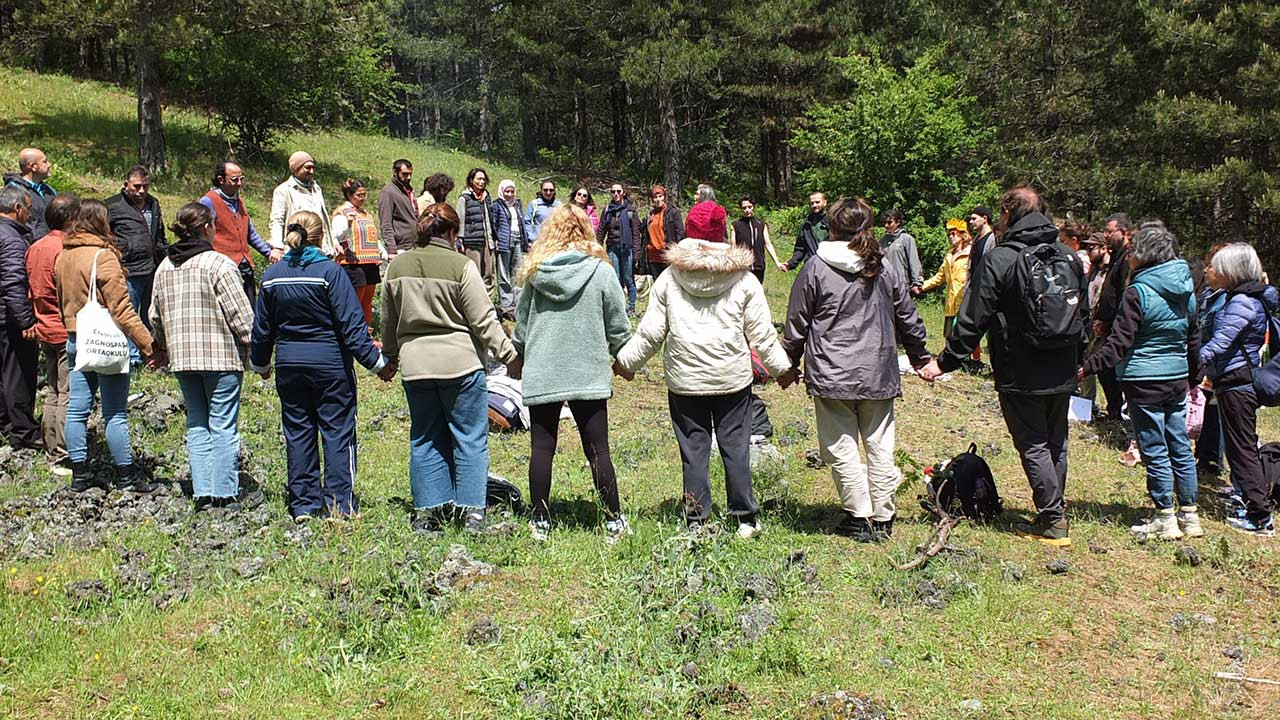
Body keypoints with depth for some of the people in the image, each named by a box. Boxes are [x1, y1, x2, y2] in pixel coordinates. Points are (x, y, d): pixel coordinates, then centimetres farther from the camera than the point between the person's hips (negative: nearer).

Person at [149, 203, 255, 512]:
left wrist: (161, 348, 33)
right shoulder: (219, 264, -11)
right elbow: (241, 316, -13)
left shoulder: (164, 267, 10)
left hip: (181, 358, 6)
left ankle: (202, 494, 10)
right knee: (223, 426, -1)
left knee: (197, 425, 13)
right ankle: (224, 496, 0)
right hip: (221, 357, -6)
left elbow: (156, 316, 18)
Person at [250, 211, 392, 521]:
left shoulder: (273, 276, 3)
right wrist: (377, 362, -7)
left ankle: (304, 504, 14)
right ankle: (339, 503, 3)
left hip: (288, 365, 4)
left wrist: (259, 364, 26)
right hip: (330, 364, -4)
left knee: (297, 433, 11)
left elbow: (262, 327, 11)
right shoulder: (329, 272, -12)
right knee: (337, 431, 3)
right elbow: (351, 325, -13)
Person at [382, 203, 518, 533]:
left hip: (415, 366, 5)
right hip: (460, 364, -4)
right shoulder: (461, 266, -10)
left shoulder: (397, 267, 6)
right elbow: (484, 320, -10)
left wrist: (391, 356, 31)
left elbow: (389, 321, 16)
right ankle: (472, 511, 5)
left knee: (425, 439, 14)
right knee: (470, 438, 5)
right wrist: (509, 356, -2)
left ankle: (427, 512, 15)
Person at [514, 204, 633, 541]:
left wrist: (520, 355, 27)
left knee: (542, 448, 9)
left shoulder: (535, 272, -1)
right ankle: (613, 521, 11)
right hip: (588, 374, -1)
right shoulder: (601, 271, -6)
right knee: (597, 449, 5)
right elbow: (618, 326, 0)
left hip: (540, 374, 1)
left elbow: (521, 322, 9)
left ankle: (540, 521, 15)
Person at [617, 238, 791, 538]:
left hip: (685, 381, 0)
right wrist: (781, 367, 15)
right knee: (736, 447, 9)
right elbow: (762, 334, 1)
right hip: (733, 379, 0)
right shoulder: (744, 280, -4)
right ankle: (745, 518, 15)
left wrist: (626, 361, 15)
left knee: (693, 450, 8)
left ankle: (696, 521, 13)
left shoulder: (669, 279, -3)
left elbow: (651, 333, 0)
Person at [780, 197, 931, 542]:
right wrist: (920, 357, 26)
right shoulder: (886, 270, 3)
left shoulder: (815, 270, -7)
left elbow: (796, 324, 0)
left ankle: (860, 517, 7)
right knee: (879, 445, 11)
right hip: (878, 375, 4)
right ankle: (882, 518, 16)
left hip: (831, 376, -3)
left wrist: (790, 365, 13)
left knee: (841, 446, 5)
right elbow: (908, 320, 12)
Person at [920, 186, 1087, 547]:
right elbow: (1084, 315, 16)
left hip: (1021, 377, -6)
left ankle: (1053, 521, 3)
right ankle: (1054, 513, 25)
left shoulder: (999, 259, -13)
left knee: (1033, 446, 2)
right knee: (1056, 444, 16)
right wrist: (1078, 360, 28)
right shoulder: (1070, 257, 7)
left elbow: (972, 320, -13)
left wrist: (945, 362, -6)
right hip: (1063, 375, 6)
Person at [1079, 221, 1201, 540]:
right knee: (1181, 448, 13)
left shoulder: (1138, 293, -15)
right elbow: (1193, 338, 17)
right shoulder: (1186, 291, 8)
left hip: (1145, 382, -7)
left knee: (1155, 451, 1)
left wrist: (1087, 367, -19)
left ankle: (1166, 519, 7)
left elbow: (1119, 343, -19)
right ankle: (1190, 515, 19)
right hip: (1177, 379, 7)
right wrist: (1192, 373, 27)